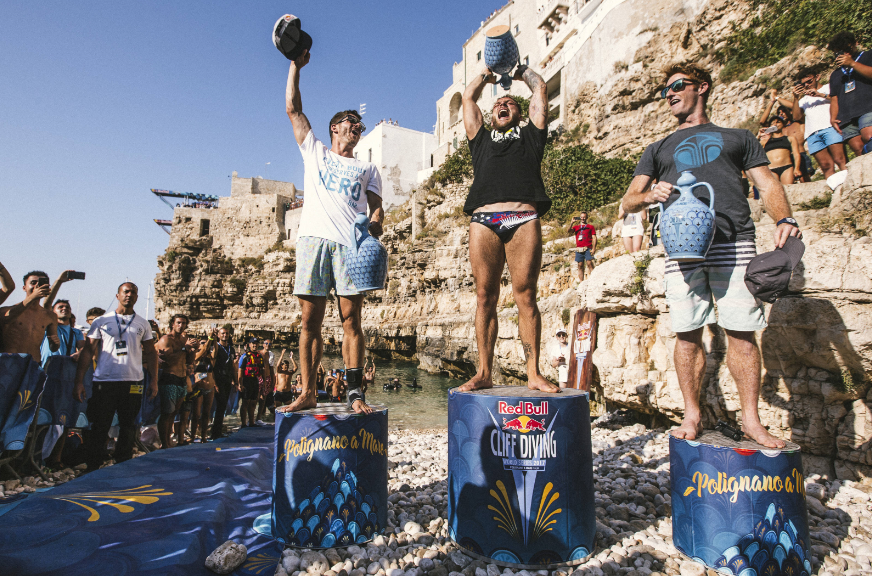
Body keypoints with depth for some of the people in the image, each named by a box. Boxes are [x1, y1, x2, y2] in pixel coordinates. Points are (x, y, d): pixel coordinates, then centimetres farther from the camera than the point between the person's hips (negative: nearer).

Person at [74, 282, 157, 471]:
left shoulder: (142, 324, 11)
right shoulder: (101, 321, 6)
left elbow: (151, 353, 12)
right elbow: (88, 351, 3)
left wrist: (154, 380, 3)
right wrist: (79, 381, -6)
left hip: (132, 383, 2)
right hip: (103, 382, -1)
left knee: (128, 428, 7)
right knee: (98, 427, 3)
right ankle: (92, 468, 16)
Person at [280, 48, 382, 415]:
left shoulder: (367, 169, 24)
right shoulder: (315, 152, 25)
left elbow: (377, 209, 12)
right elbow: (293, 109, 22)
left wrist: (375, 228, -9)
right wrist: (296, 65, 21)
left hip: (351, 243, 0)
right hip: (314, 238, 1)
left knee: (351, 319, -7)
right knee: (310, 320, -2)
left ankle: (355, 392, -6)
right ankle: (308, 393, 2)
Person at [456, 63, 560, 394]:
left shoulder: (530, 136, 26)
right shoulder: (481, 139, 29)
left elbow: (540, 89, 30)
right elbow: (468, 96, 35)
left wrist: (520, 70, 46)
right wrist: (490, 71, 48)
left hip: (524, 220, -1)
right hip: (484, 221, 1)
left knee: (525, 296, -5)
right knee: (485, 298, -2)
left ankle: (533, 374, -2)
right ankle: (484, 373, 2)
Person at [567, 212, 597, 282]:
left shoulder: (590, 227, 14)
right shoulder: (576, 227, 19)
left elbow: (594, 238, 7)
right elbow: (568, 231, 1)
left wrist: (594, 248, -5)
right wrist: (572, 222, -8)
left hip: (587, 249, -2)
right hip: (578, 249, 2)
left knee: (590, 264, -14)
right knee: (580, 266, 1)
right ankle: (581, 283, 3)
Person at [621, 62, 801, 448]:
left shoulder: (737, 137, 25)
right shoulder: (659, 149, 27)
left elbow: (768, 185, 15)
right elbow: (628, 202, 17)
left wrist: (784, 218, -5)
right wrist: (650, 195, -7)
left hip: (734, 241, -1)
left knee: (741, 330, -5)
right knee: (688, 332, -1)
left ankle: (750, 419, 7)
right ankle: (692, 415, 9)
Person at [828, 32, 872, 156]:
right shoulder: (835, 74, 31)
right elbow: (834, 99, 25)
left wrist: (853, 63, 0)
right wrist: (833, 118, 8)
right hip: (847, 118, 4)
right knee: (859, 149, -13)